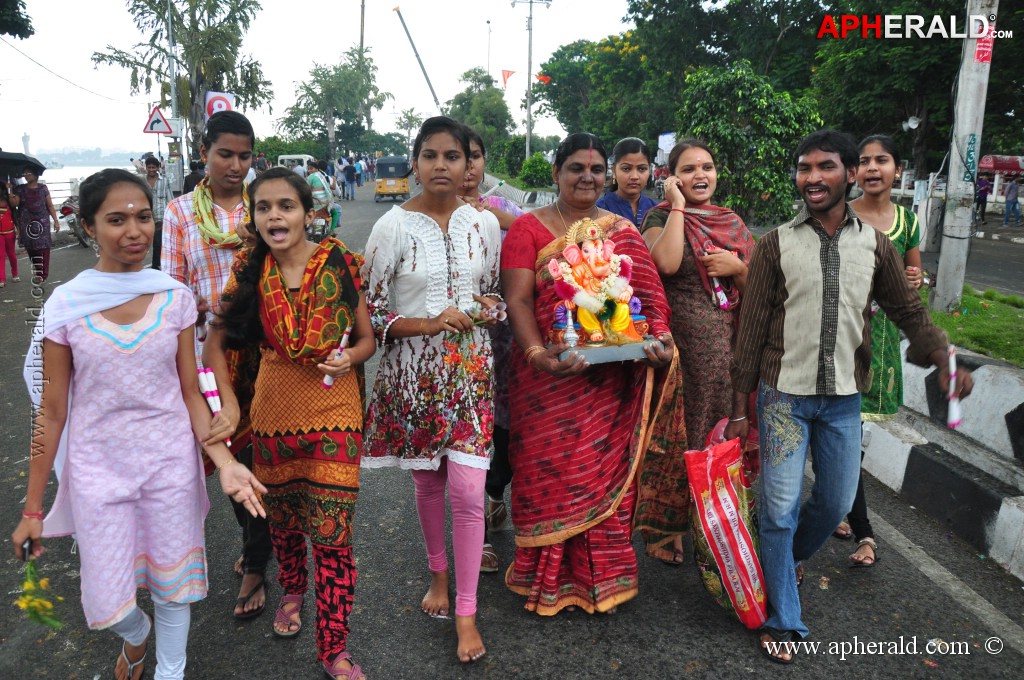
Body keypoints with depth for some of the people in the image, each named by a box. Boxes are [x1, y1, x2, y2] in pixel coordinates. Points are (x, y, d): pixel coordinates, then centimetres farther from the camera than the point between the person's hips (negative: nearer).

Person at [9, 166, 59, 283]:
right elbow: (14, 203, -4)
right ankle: (37, 273, 7)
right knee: (30, 248, 0)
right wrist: (9, 191, -19)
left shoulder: (43, 188, 7)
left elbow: (50, 205, 8)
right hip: (26, 223, 1)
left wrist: (56, 220, 3)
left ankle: (43, 274, -6)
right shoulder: (20, 189, 8)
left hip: (42, 222, -1)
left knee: (43, 248, -8)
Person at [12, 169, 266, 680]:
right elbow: (52, 412, -3)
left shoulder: (176, 298, -5)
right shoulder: (66, 305, -9)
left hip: (171, 463, 1)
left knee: (172, 584, 14)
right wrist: (32, 508, -1)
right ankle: (135, 633, 45)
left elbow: (190, 393, -1)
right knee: (109, 603, 8)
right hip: (99, 468, 0)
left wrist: (224, 462, -15)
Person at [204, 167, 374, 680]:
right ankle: (292, 590, 52)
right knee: (283, 517, 21)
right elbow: (215, 342, 5)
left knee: (332, 534, -2)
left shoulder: (339, 263, -8)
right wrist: (229, 403, -8)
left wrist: (348, 359, -20)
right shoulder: (250, 272, -3)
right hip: (274, 412, 3)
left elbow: (366, 339, 1)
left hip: (334, 412, -2)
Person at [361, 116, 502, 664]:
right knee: (427, 483, 15)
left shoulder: (485, 224, 2)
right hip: (414, 372, 0)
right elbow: (369, 312, -6)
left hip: (470, 370, 1)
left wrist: (489, 307, -8)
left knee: (467, 490, -4)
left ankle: (466, 611, 11)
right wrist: (428, 324, -19)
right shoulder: (393, 226, -7)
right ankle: (439, 573, 41)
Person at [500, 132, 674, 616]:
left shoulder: (623, 232, 11)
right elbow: (517, 299, -8)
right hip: (549, 378, -2)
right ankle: (548, 579, 23)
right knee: (549, 474, 5)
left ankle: (601, 577, 27)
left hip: (611, 378, 3)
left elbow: (649, 297, 6)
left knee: (606, 472, 8)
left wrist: (660, 339, -13)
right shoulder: (529, 229, 2)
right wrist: (536, 353, -23)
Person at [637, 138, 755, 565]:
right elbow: (667, 263, -21)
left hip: (723, 344, 5)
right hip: (675, 341, -4)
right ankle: (669, 525, 17)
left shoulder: (732, 223, 14)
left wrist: (737, 267, -7)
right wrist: (678, 206, -12)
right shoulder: (661, 216, 0)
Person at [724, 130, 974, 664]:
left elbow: (908, 311, 10)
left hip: (843, 398, 3)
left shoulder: (874, 245, 3)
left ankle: (789, 557, 45)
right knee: (780, 507, -1)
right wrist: (740, 407, -3)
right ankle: (782, 621, 16)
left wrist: (944, 359, -10)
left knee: (837, 501, 14)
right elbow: (751, 329, -3)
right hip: (784, 394, -3)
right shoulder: (776, 245, -5)